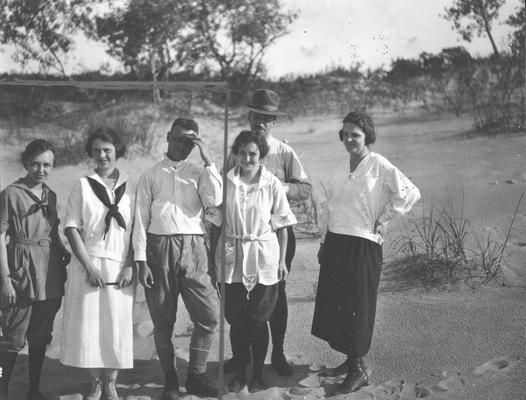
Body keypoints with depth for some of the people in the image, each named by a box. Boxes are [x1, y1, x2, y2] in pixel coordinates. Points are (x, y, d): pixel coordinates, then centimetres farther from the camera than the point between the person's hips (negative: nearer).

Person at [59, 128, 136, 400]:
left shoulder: (130, 187, 7)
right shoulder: (82, 185, 5)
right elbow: (71, 228, -1)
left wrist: (130, 266, -5)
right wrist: (88, 265, -10)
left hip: (120, 268, 1)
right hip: (88, 266, 0)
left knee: (117, 325, 0)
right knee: (87, 324, 0)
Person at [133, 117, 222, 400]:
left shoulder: (198, 173, 12)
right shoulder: (150, 175, 9)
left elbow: (214, 201, -8)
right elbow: (141, 219, 5)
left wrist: (207, 159, -6)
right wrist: (141, 261, -2)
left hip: (192, 248, 1)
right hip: (159, 247, -1)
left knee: (209, 315, -5)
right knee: (162, 321, 5)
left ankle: (196, 376, 11)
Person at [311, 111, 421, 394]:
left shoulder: (379, 166, -10)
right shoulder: (343, 167, 12)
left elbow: (410, 193, -16)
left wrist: (381, 222, -11)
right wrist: (324, 242, 15)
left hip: (362, 245, -7)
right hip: (334, 243, 7)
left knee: (357, 306, -1)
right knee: (333, 304, 10)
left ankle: (358, 370, 10)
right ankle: (350, 359, 26)